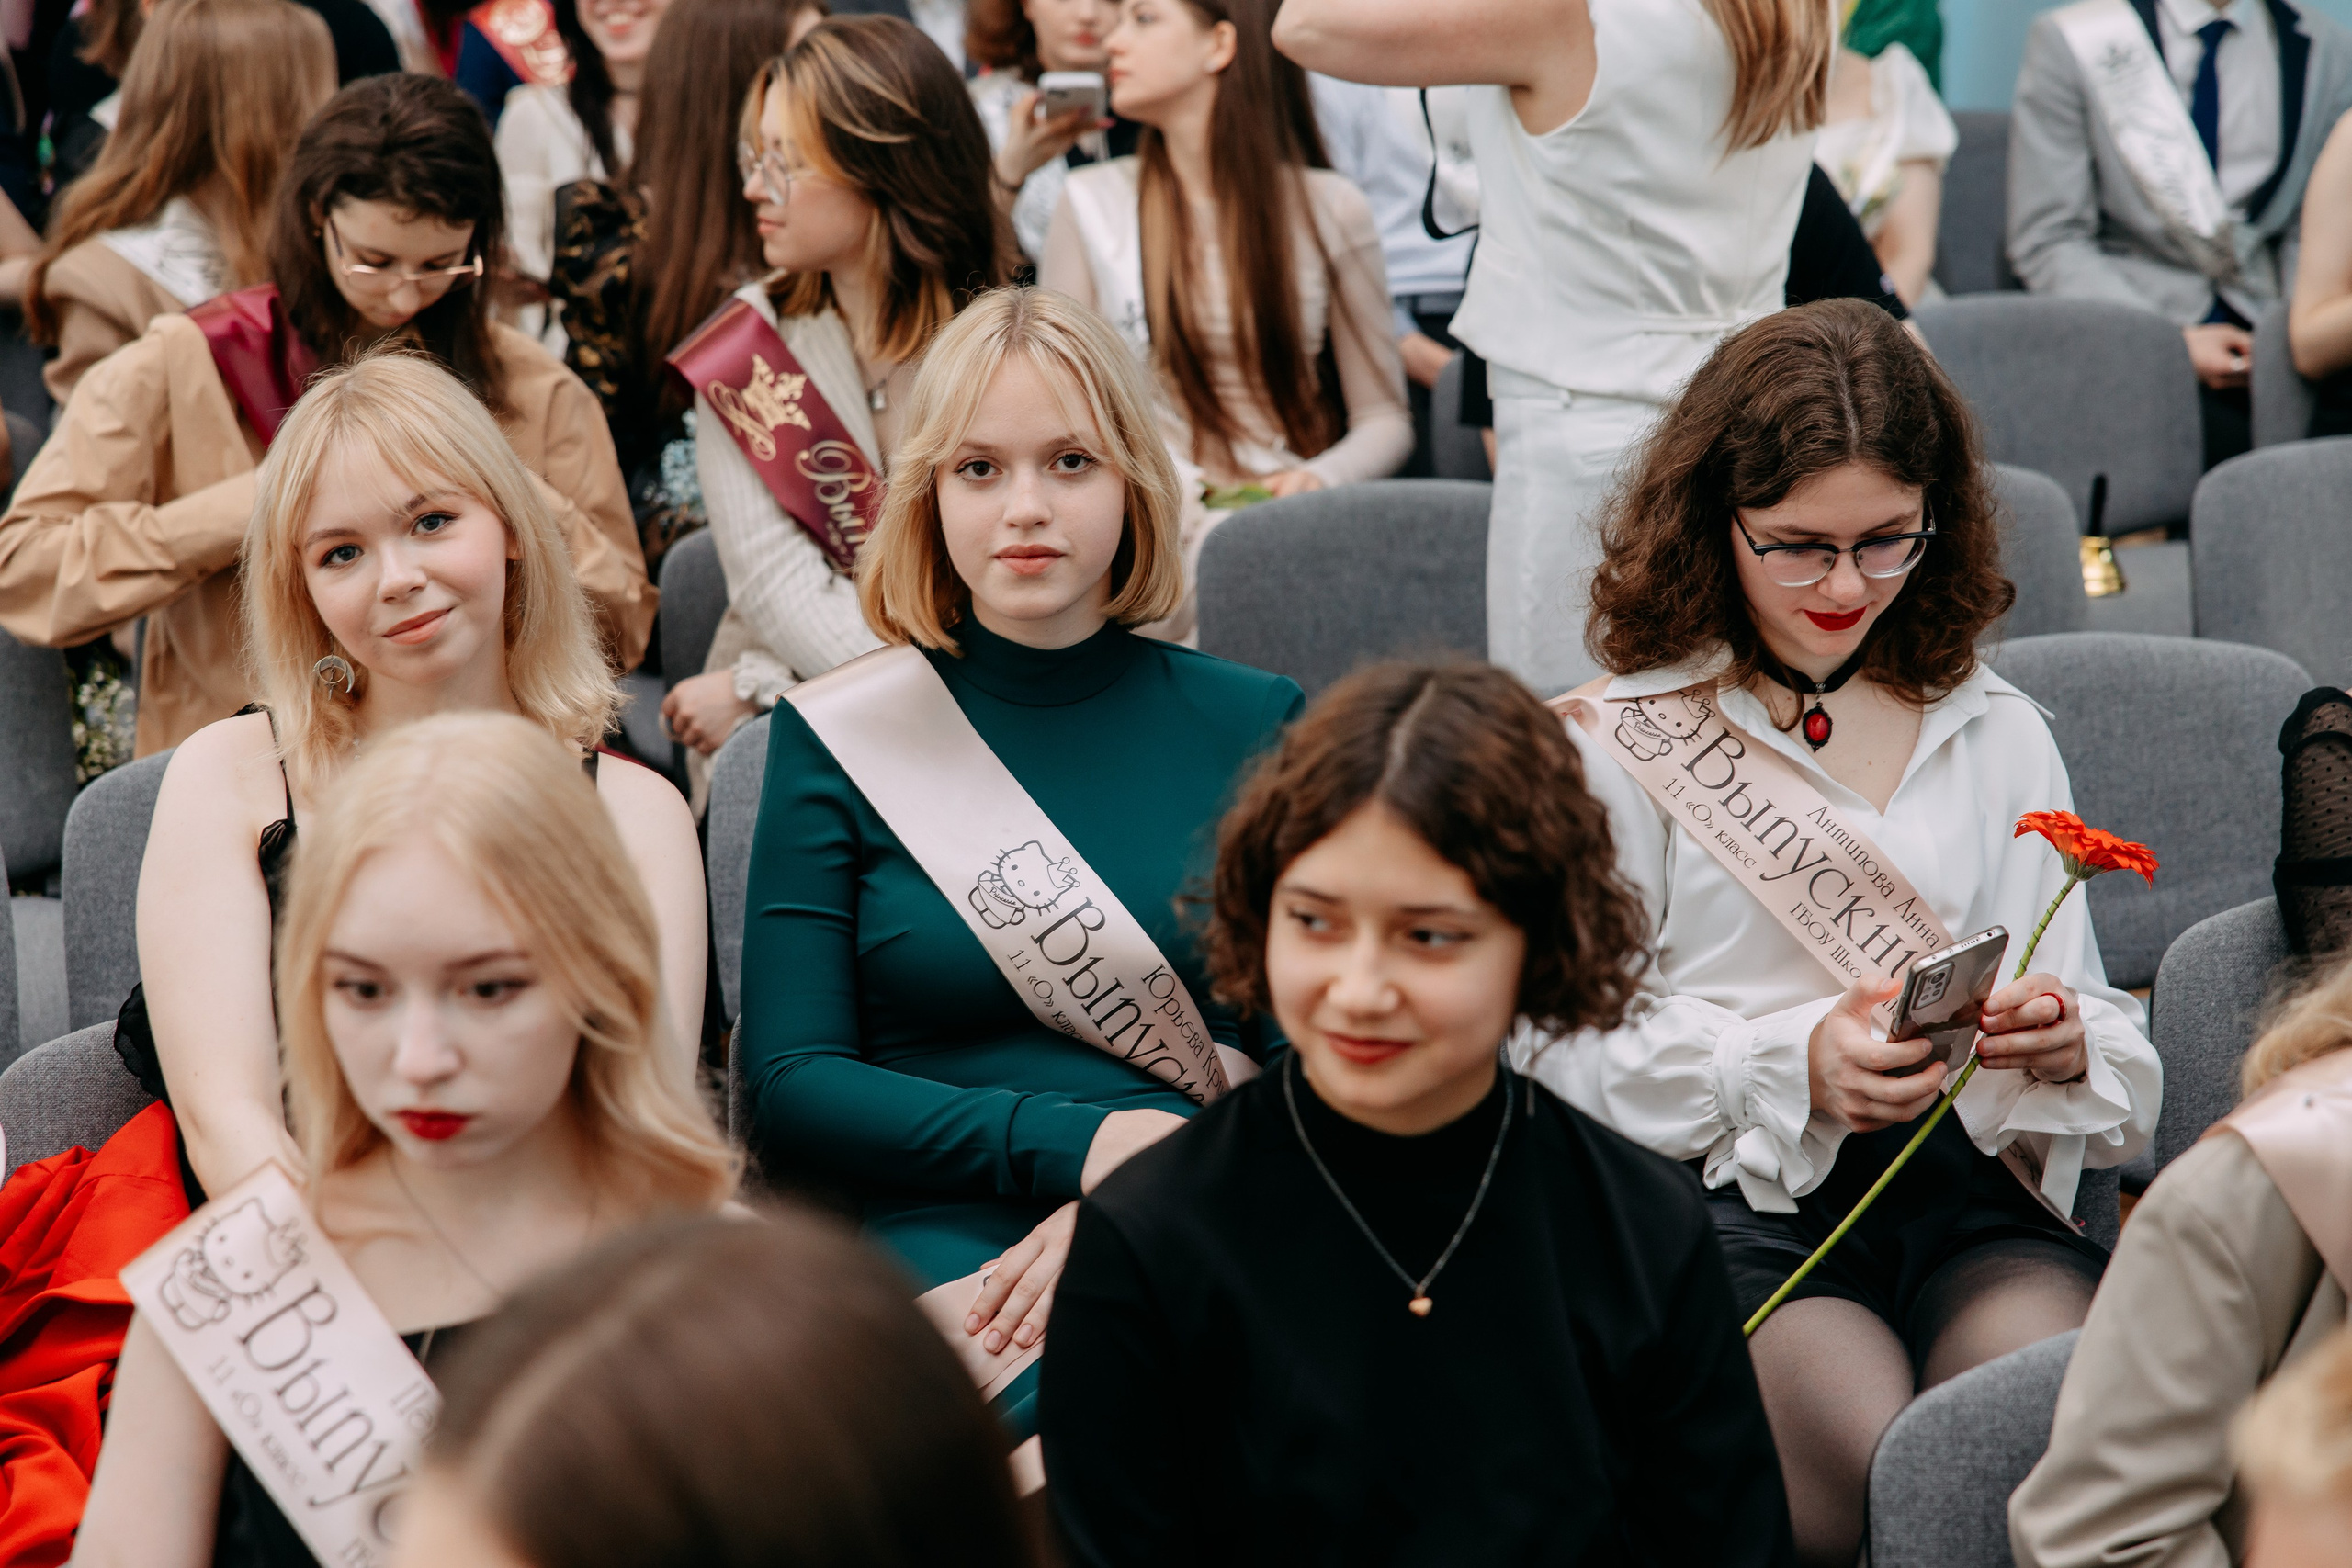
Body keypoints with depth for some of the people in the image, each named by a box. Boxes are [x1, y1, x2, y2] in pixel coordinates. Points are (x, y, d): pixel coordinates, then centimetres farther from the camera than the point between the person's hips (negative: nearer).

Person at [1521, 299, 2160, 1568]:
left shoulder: (1999, 735, 21)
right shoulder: (1617, 746, 9)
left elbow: (2094, 1026, 19)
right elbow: (1566, 1057, 2)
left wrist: (2063, 1039, -7)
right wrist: (1793, 1065, -13)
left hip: (1976, 1190, 3)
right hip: (1733, 1198, -3)